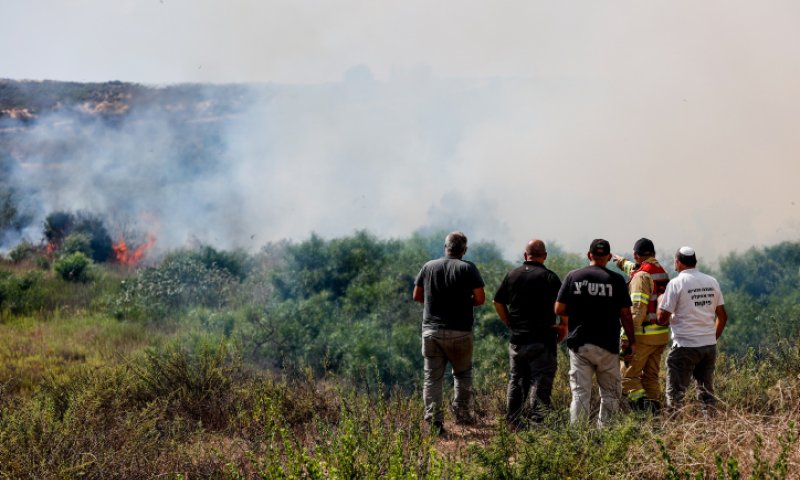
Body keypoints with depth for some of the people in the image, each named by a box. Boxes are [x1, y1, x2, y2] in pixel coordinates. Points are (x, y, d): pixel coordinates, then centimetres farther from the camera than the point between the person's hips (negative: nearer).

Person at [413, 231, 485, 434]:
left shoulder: (428, 267, 5)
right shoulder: (467, 268, -5)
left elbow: (417, 295, 9)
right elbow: (480, 298, -8)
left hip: (431, 330, 2)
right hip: (460, 332, -2)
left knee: (432, 377, 4)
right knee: (463, 373, 18)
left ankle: (434, 420, -4)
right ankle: (462, 413, 17)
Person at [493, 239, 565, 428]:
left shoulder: (512, 275, 7)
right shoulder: (549, 277, -7)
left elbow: (498, 303, 11)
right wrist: (563, 328, 0)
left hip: (517, 340, 5)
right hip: (542, 340, -5)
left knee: (516, 381, 14)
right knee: (541, 384, -2)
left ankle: (513, 422, 18)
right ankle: (536, 421, -7)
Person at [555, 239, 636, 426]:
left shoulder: (573, 276, 1)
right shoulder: (616, 280, -3)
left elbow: (559, 310, 1)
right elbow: (625, 314, -3)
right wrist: (632, 342, 6)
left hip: (579, 344, 1)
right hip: (607, 346, -1)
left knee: (580, 393, 3)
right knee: (610, 393, 11)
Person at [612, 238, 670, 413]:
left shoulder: (641, 276, -13)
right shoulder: (662, 272, 13)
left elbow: (637, 309, -21)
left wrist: (627, 339, -23)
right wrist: (621, 261, 53)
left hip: (643, 335, -8)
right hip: (662, 335, 8)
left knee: (628, 375, -2)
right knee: (651, 377, 15)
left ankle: (643, 407, -18)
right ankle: (654, 411, 14)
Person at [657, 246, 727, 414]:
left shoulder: (676, 283, -9)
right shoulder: (712, 282, 7)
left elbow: (662, 318, -10)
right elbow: (722, 316, 11)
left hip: (685, 345, -5)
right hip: (709, 345, 5)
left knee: (676, 392, 1)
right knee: (707, 389, 15)